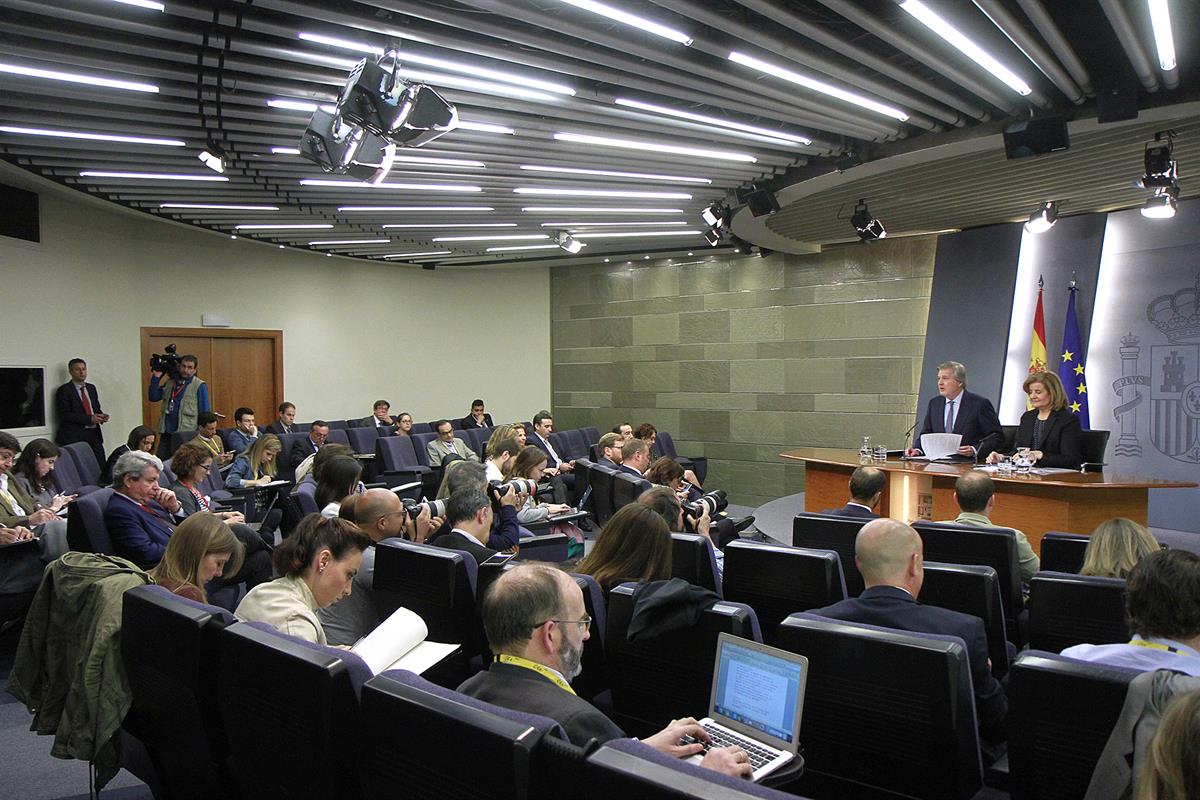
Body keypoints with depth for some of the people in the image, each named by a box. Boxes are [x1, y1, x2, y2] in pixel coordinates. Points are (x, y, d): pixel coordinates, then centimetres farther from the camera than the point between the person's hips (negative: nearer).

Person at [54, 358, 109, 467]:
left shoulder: (91, 388, 18)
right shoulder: (64, 390, -2)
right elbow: (65, 415, -11)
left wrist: (101, 415, 1)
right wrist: (89, 419, -17)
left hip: (94, 434, 5)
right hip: (74, 437, -5)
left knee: (101, 465, -5)